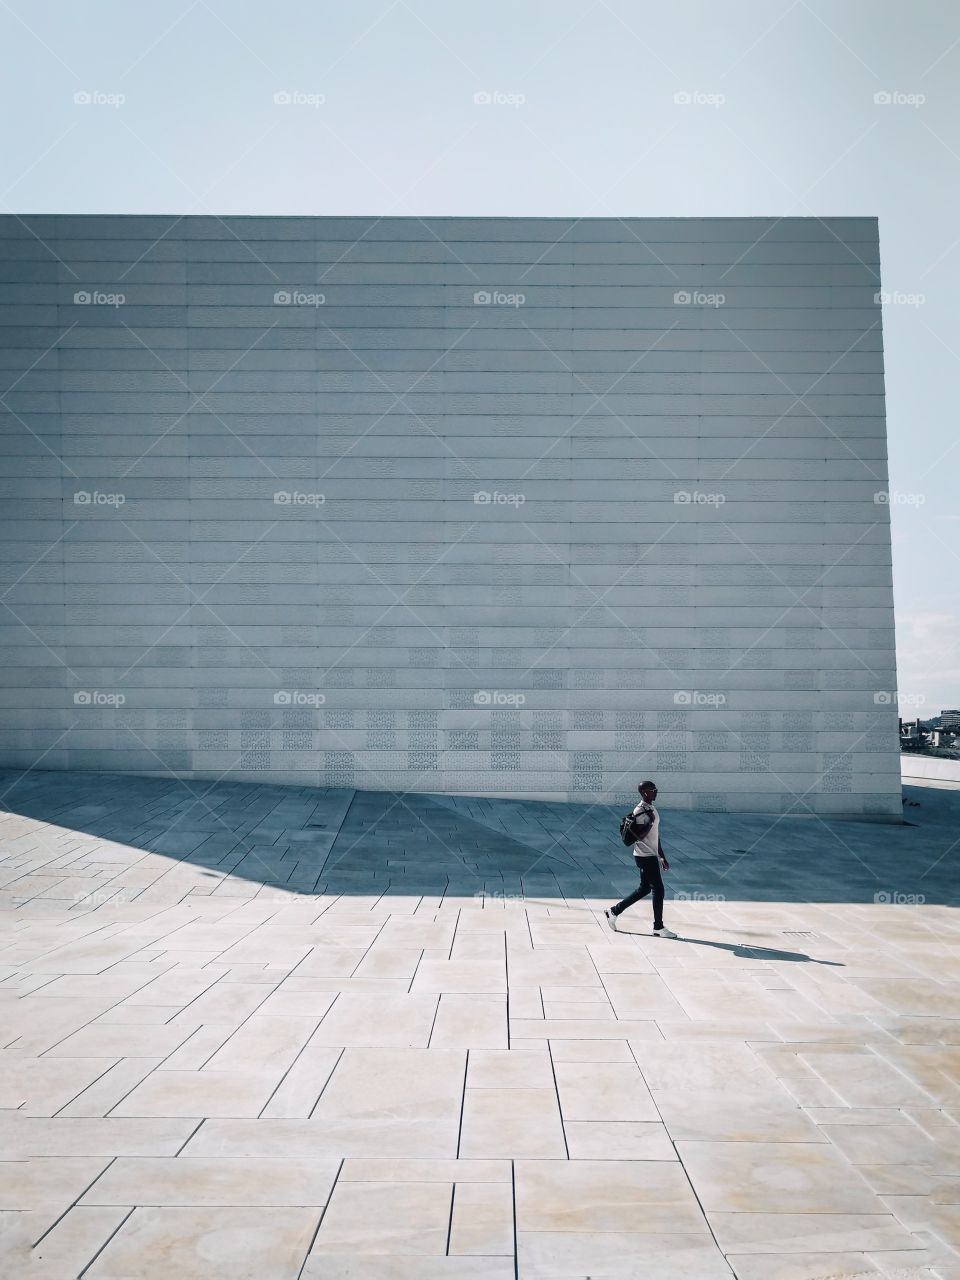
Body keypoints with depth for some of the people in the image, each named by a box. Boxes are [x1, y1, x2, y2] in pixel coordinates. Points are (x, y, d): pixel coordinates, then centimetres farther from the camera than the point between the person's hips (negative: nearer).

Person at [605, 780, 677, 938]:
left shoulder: (651, 809, 14)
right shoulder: (640, 811, -17)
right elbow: (640, 836, -23)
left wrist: (662, 857, 20)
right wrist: (650, 821, -26)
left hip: (651, 855, 10)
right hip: (645, 856, -10)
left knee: (644, 889, 15)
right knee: (658, 890, -4)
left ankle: (614, 911, 22)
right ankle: (658, 928, 5)